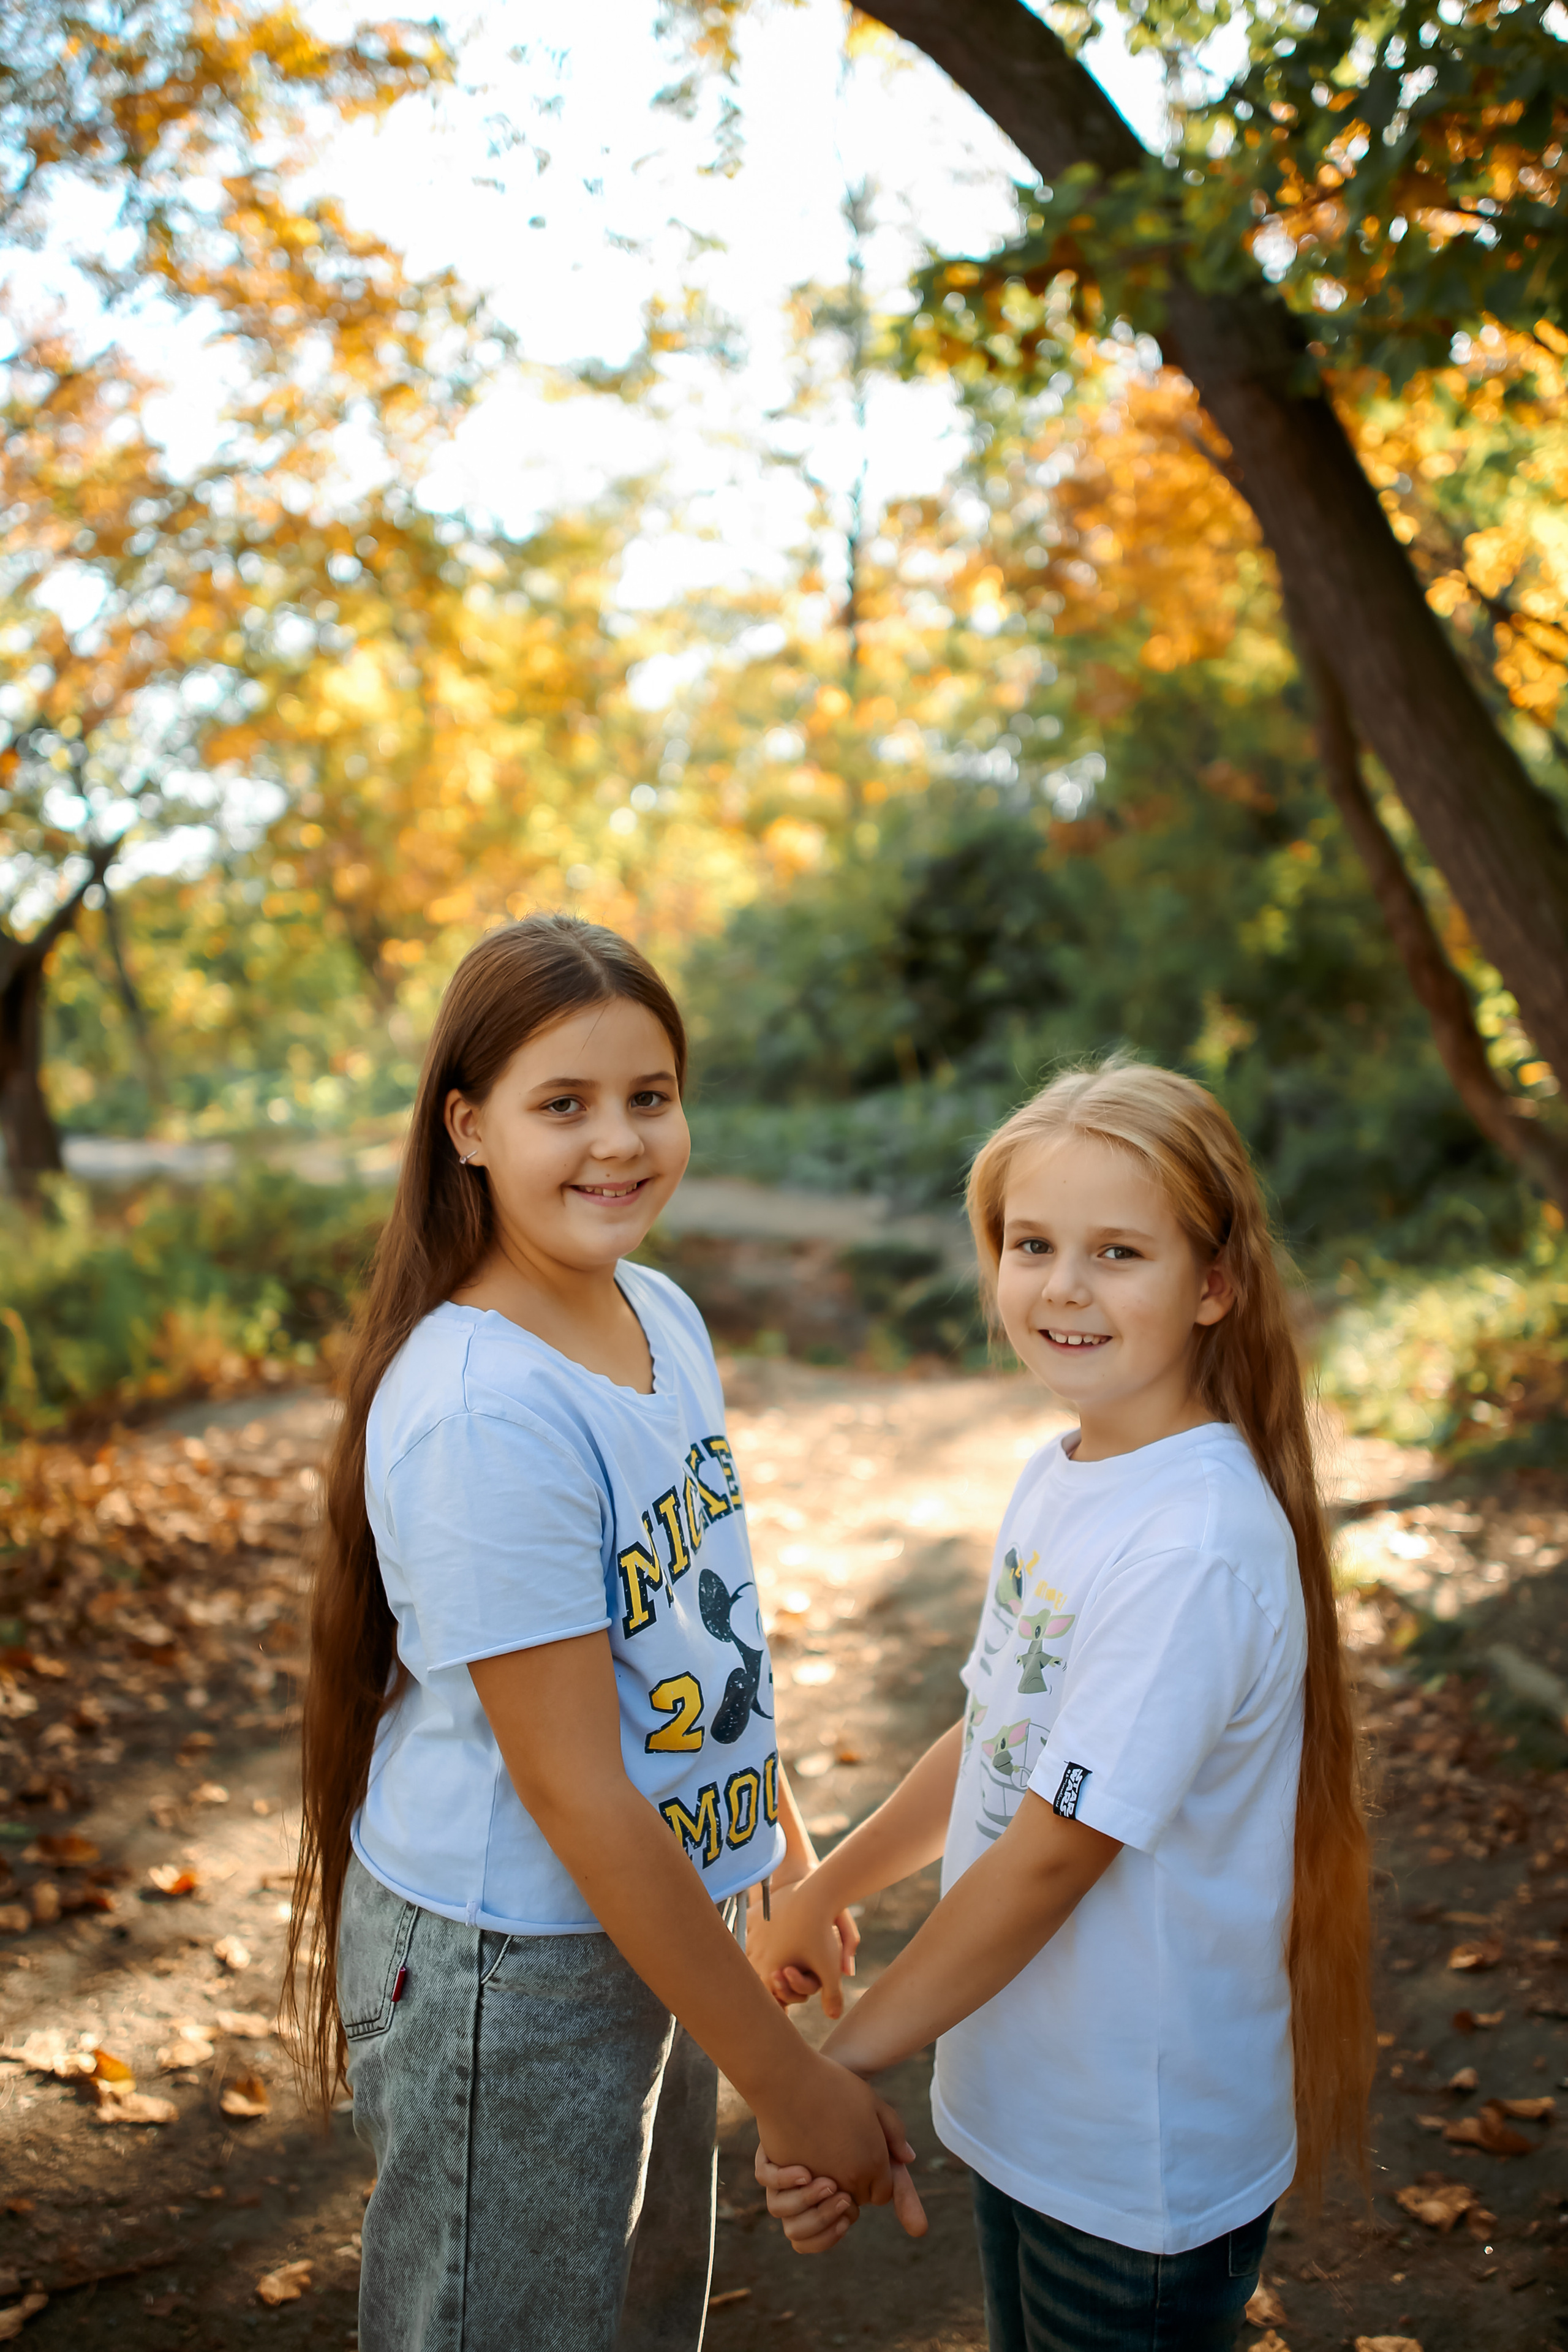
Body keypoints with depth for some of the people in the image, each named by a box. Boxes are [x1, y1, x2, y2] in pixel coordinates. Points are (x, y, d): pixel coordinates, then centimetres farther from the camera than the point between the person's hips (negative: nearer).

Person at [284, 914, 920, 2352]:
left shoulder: (664, 1316, -2)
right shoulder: (481, 1413, -28)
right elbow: (573, 1795, -26)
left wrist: (783, 1848, 17)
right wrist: (789, 2084, -18)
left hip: (658, 1919, 8)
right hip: (508, 1973, -8)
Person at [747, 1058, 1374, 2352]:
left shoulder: (1198, 1545, -28)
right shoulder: (1061, 1472, -1)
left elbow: (1057, 1851, -24)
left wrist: (843, 2068, -15)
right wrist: (829, 1888, 18)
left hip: (1142, 2167, -7)